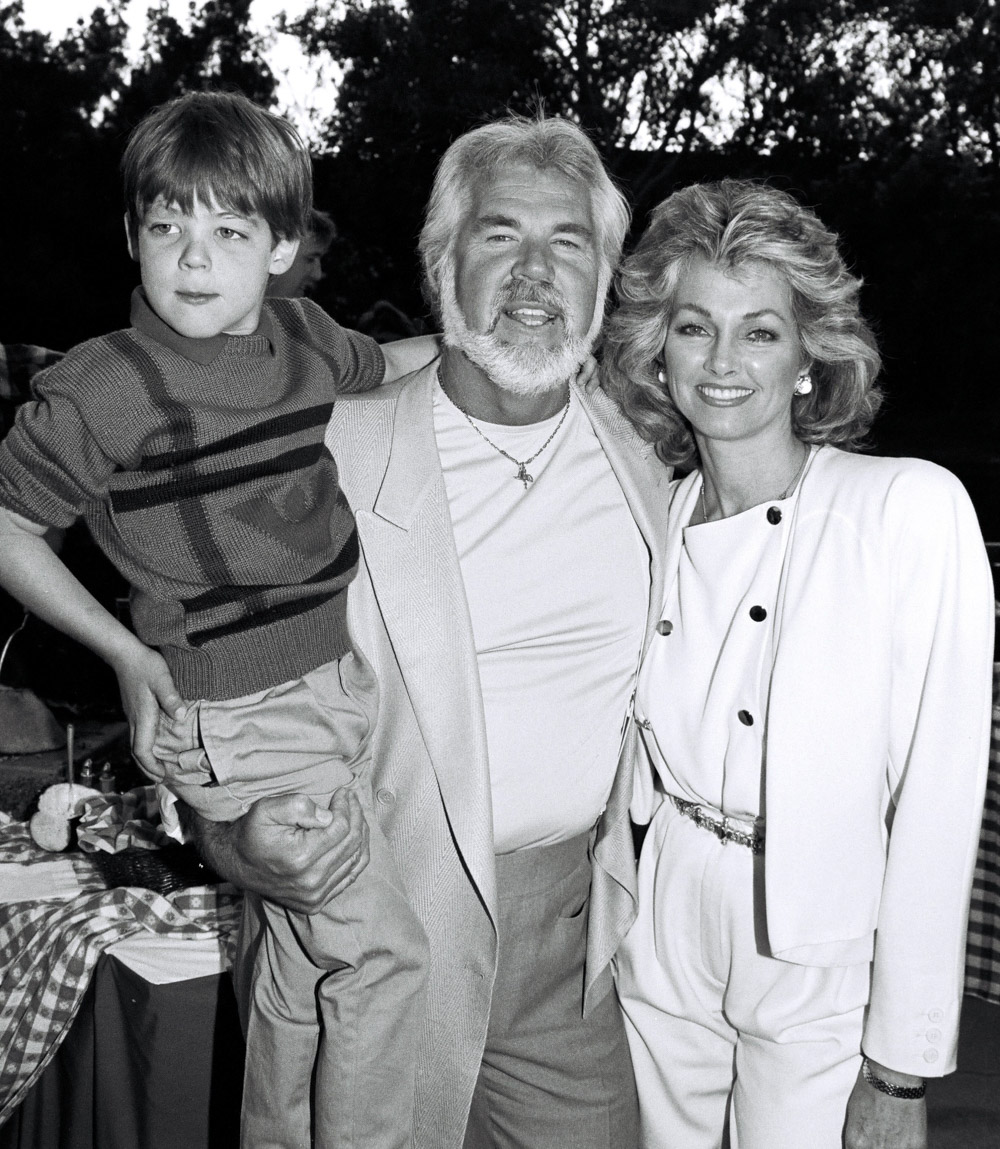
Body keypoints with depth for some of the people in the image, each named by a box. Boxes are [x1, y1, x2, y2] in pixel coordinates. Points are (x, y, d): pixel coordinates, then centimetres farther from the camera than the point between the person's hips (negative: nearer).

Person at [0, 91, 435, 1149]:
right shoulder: (98, 390, -16)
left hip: (332, 677, 7)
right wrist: (125, 652, -11)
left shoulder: (300, 335, 3)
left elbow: (387, 369, 26)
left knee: (302, 952, 19)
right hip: (232, 715, -6)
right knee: (379, 952, -2)